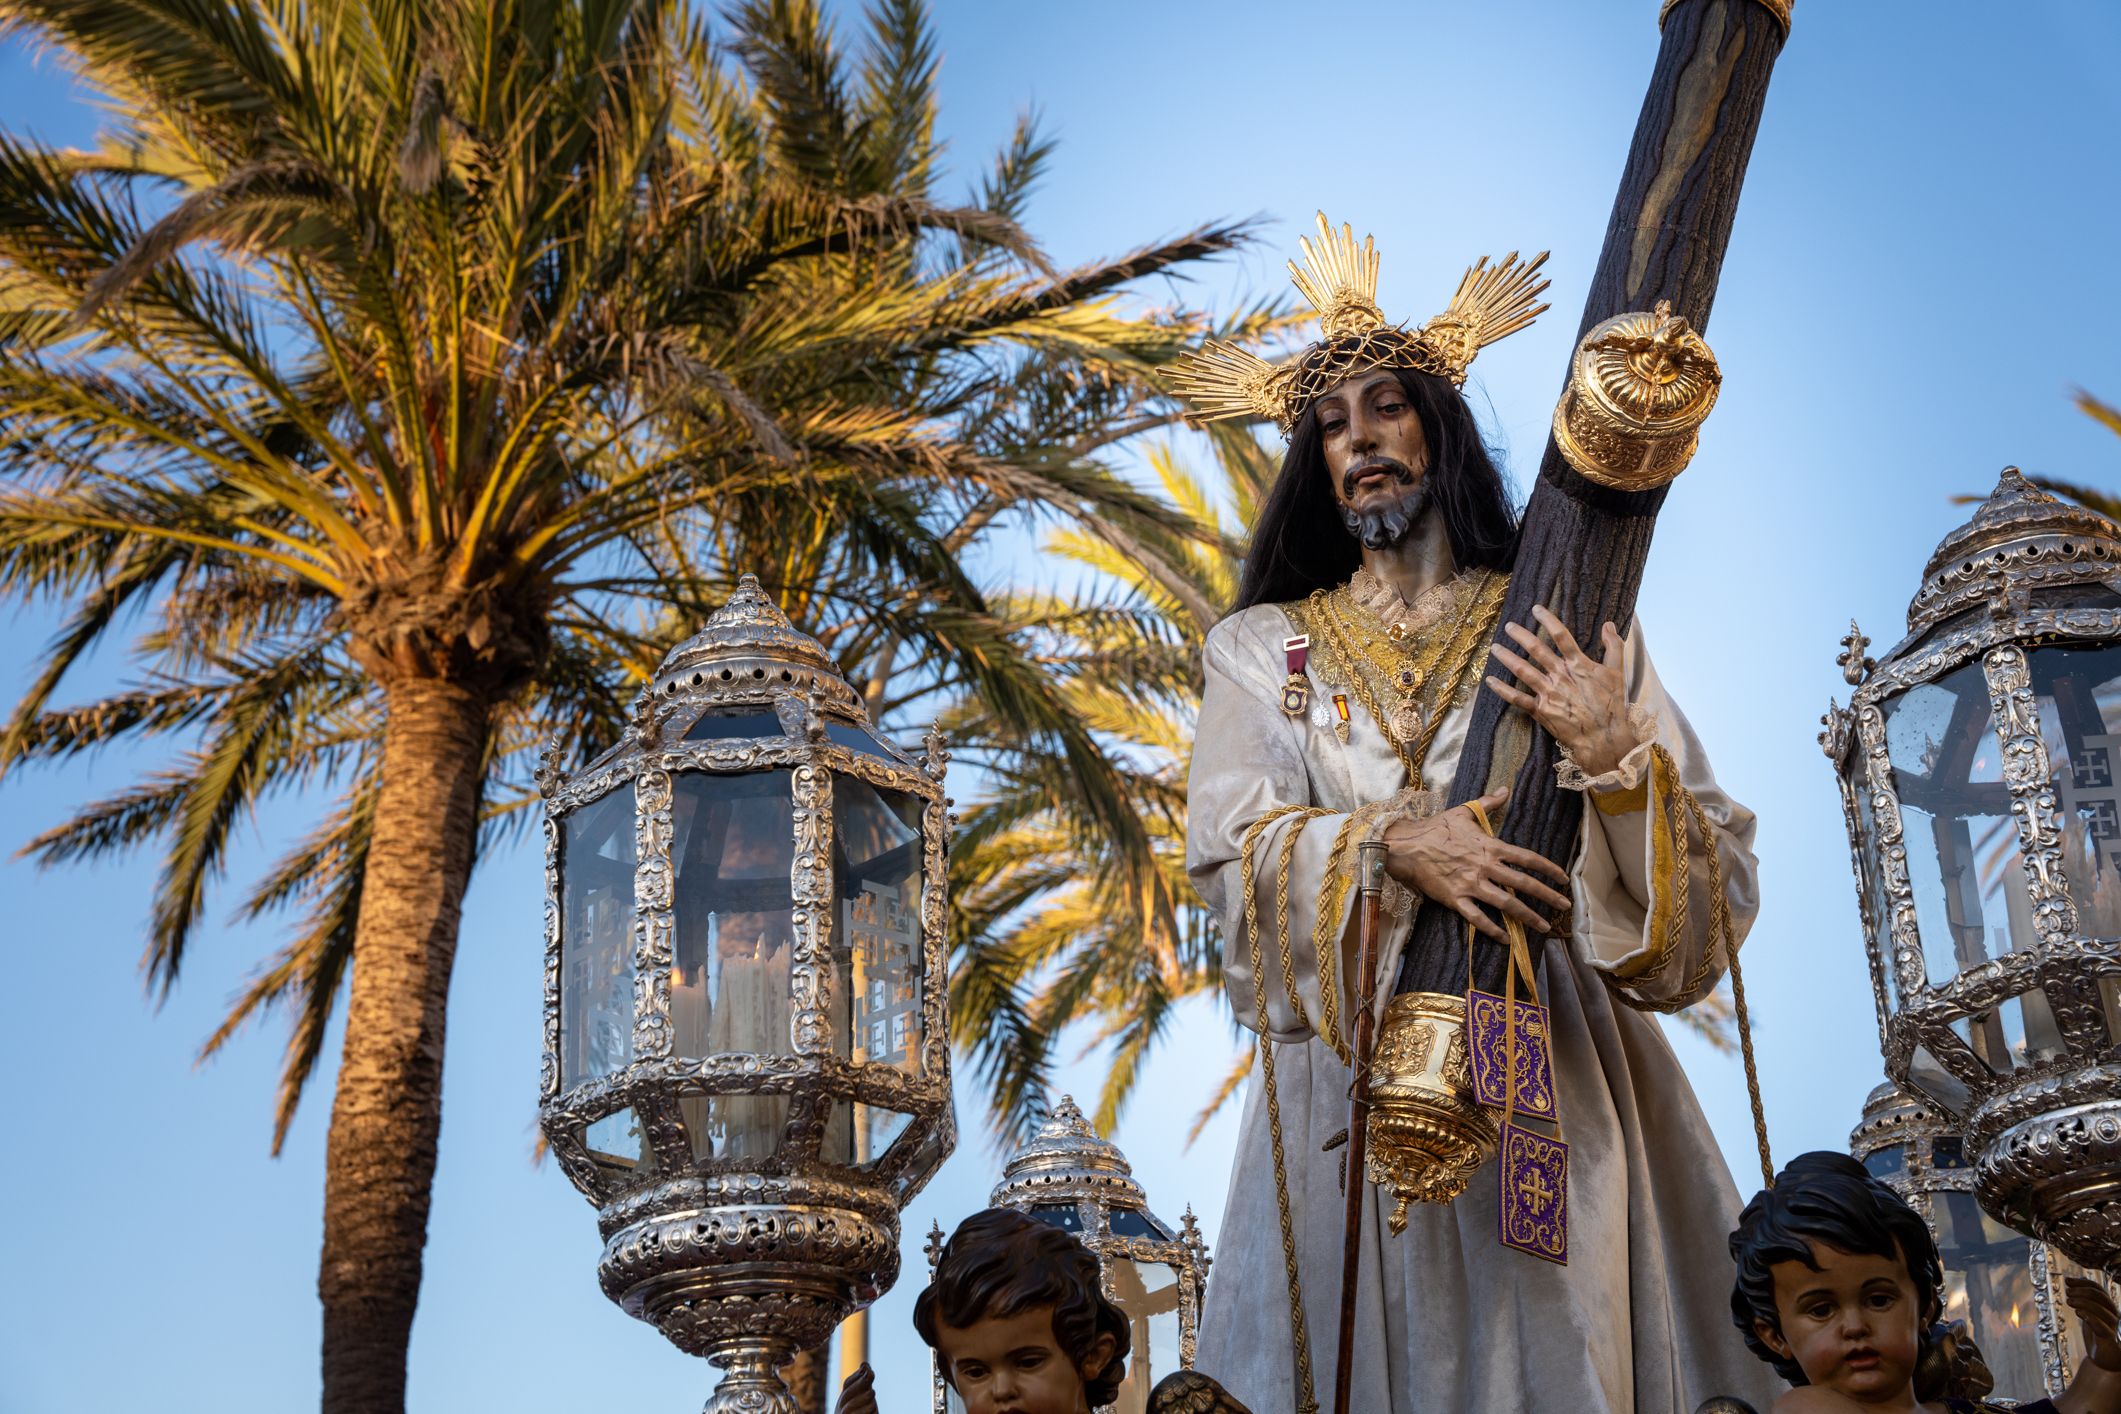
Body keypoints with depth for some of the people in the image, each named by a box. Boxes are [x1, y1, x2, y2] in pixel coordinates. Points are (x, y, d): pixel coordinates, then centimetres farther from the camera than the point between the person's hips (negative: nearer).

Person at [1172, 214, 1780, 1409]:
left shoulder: (1562, 635, 8)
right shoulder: (1264, 648, 12)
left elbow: (1717, 875, 2)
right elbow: (1230, 852, -3)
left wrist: (1615, 761, -17)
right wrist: (1391, 843, -20)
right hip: (1354, 1076, 1)